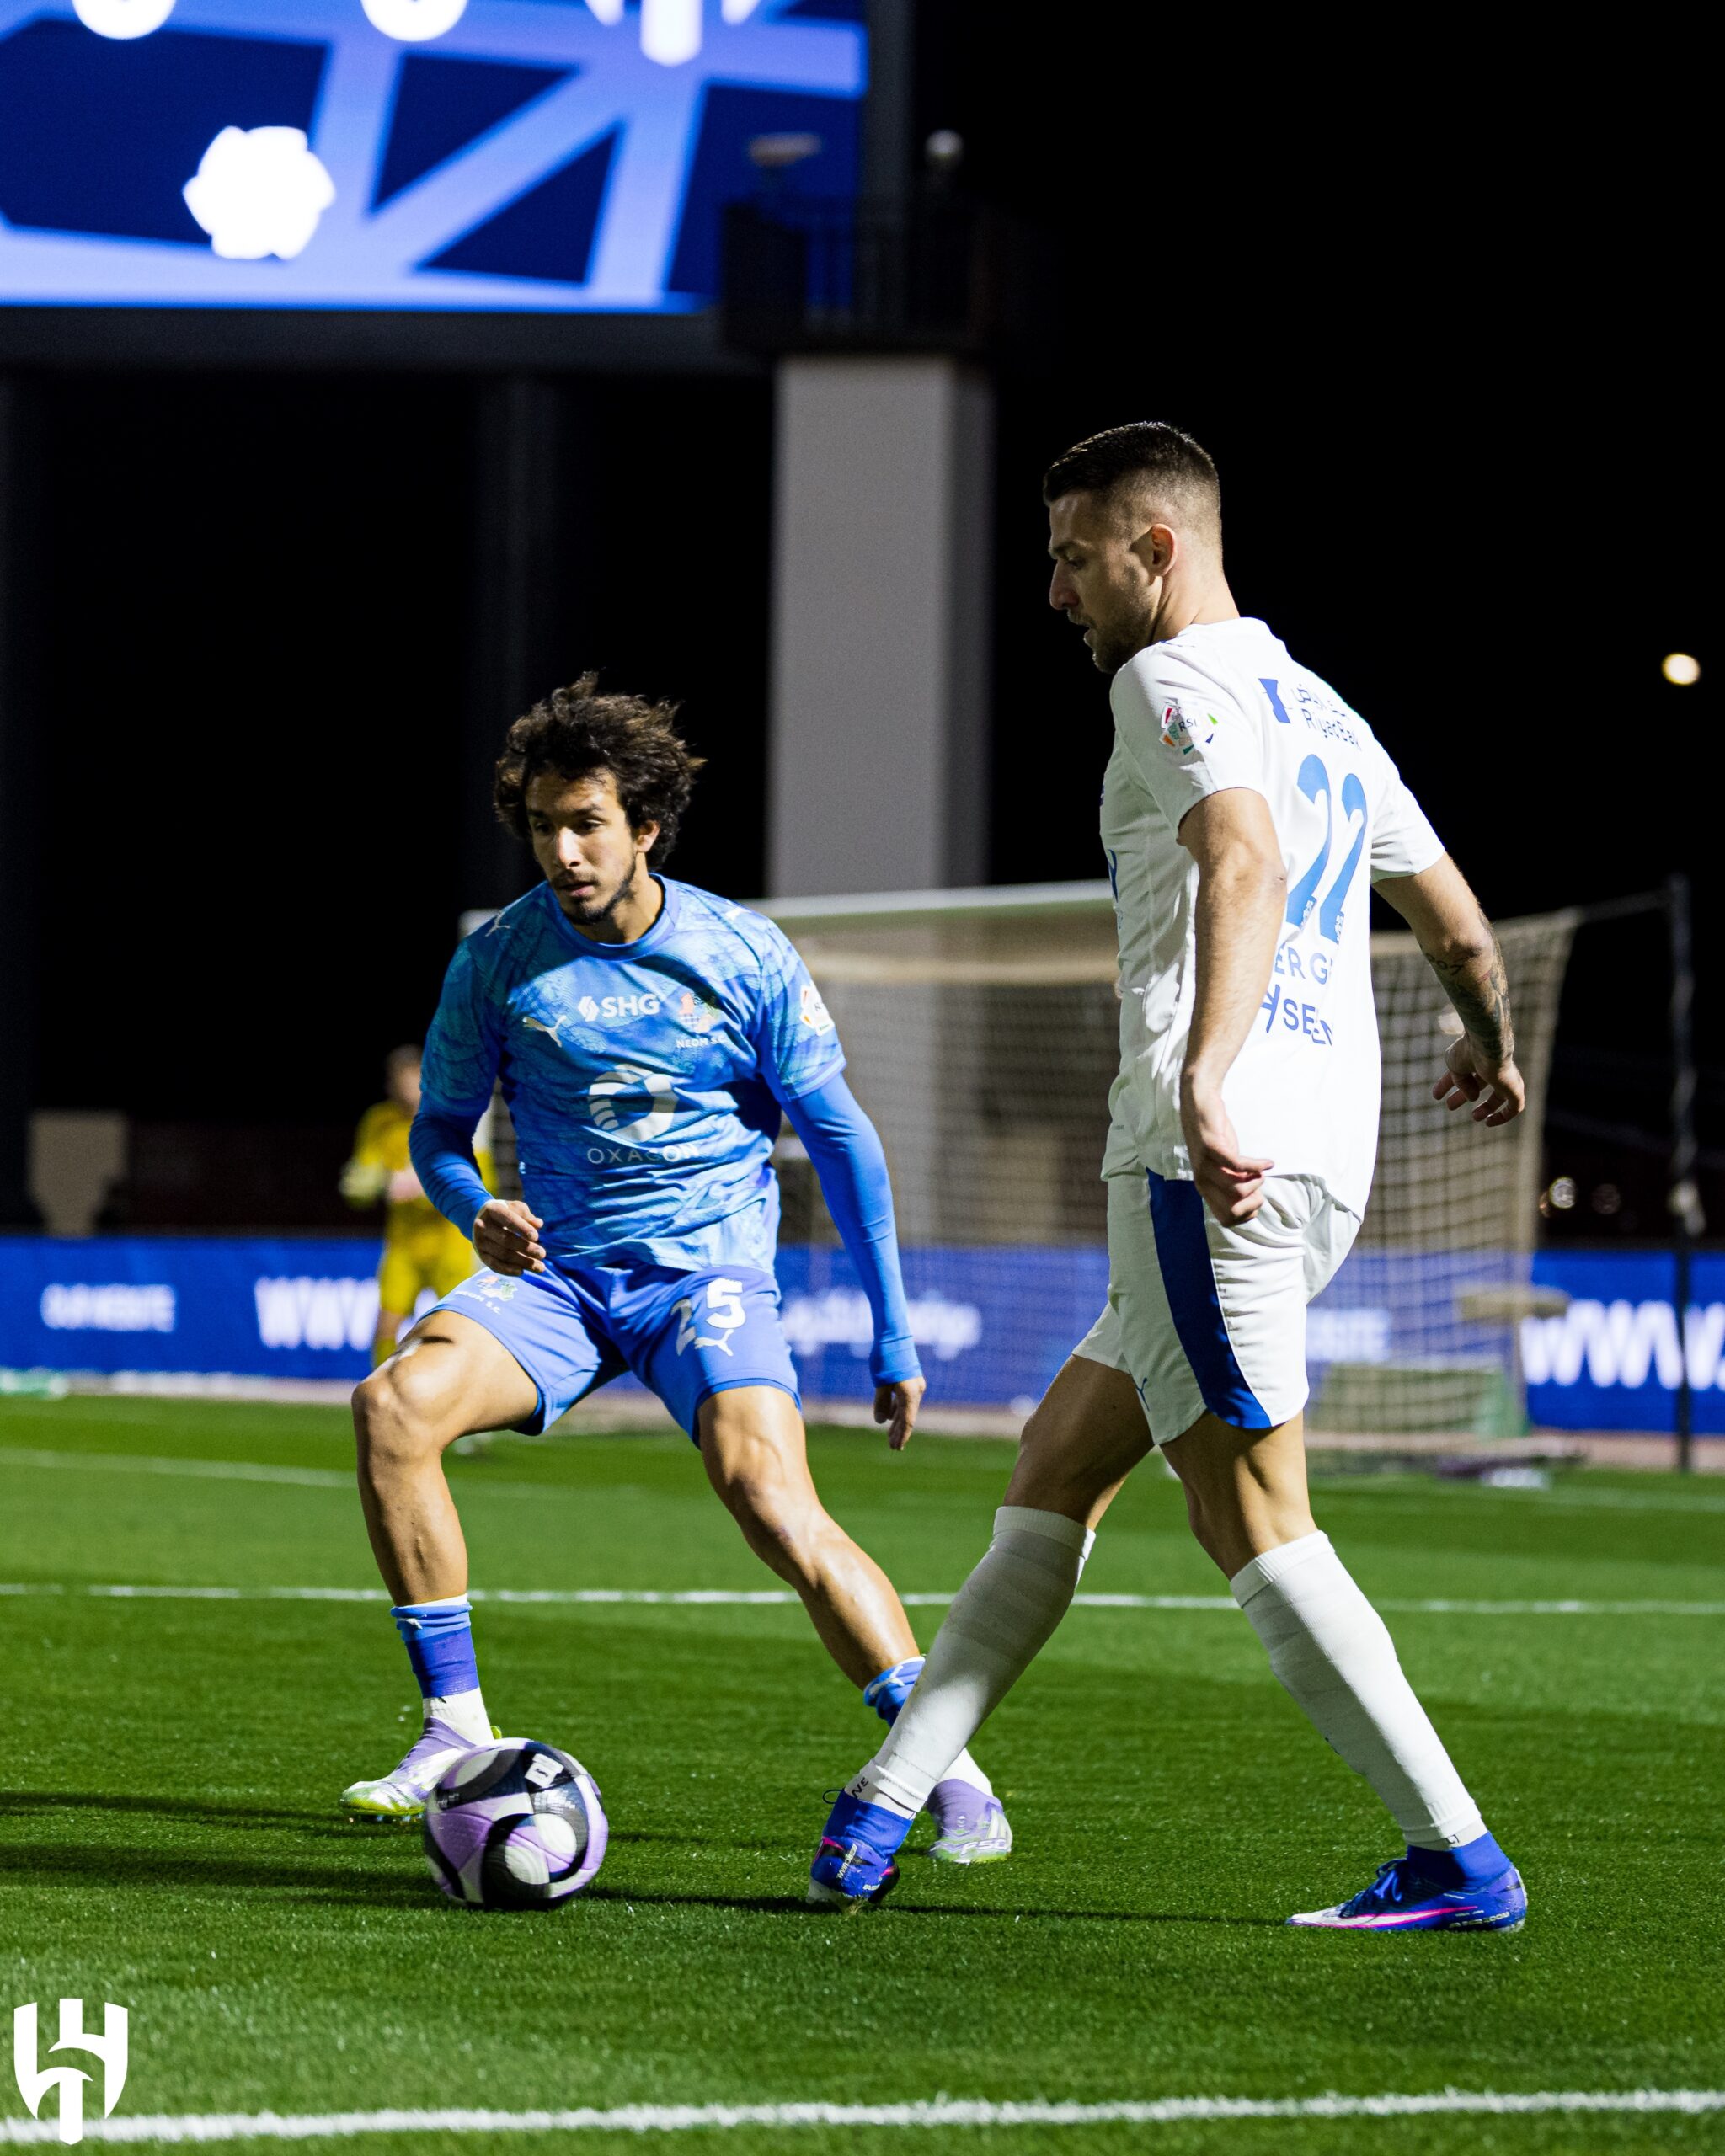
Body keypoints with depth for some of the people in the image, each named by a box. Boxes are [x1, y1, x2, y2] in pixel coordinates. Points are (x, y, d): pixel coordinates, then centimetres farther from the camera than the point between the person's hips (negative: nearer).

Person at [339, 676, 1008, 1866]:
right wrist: (477, 1210, -16)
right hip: (557, 1275, 3)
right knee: (396, 1403, -25)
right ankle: (457, 1733, -14)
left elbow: (841, 1138, 2)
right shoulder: (500, 961, -2)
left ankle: (949, 1772, -16)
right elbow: (441, 1129, 9)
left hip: (710, 1269, -2)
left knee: (771, 1497, -27)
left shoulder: (744, 956, -6)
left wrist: (894, 1336, 1)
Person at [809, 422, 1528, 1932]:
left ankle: (1459, 1860, -7)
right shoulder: (1323, 714, 21)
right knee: (1060, 1461, 14)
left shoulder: (1175, 681, -5)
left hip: (1213, 1155, -10)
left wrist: (1206, 1083, -38)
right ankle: (889, 1801, 14)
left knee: (1253, 1517, -7)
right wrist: (1493, 1049, 50)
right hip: (1322, 1168, 10)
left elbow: (1243, 862, -25)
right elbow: (1460, 927, 29)